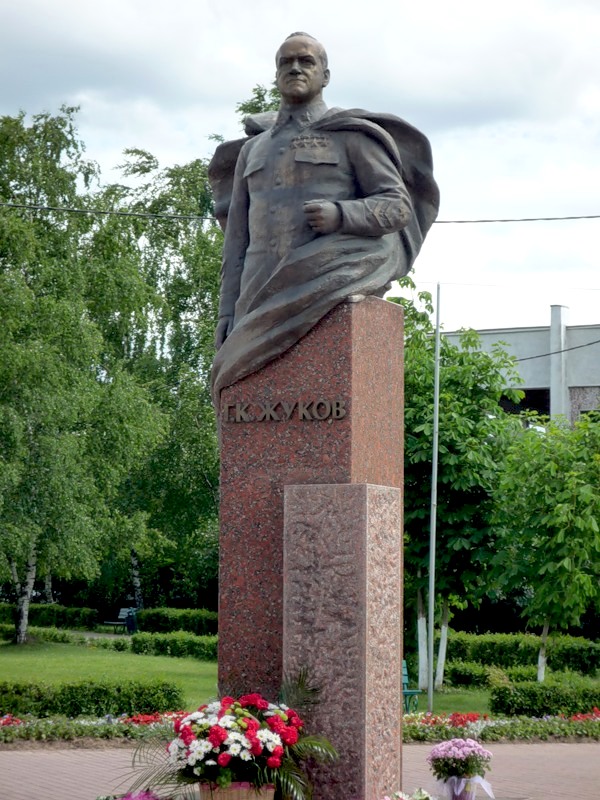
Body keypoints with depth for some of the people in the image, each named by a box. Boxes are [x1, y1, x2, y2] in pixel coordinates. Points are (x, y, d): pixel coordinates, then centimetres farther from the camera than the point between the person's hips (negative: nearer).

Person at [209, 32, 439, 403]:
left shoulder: (352, 135, 11)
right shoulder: (252, 151, 25)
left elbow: (398, 207, 2)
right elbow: (237, 241, 20)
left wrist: (340, 215, -17)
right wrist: (228, 317, 9)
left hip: (330, 295, -4)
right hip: (264, 306, 4)